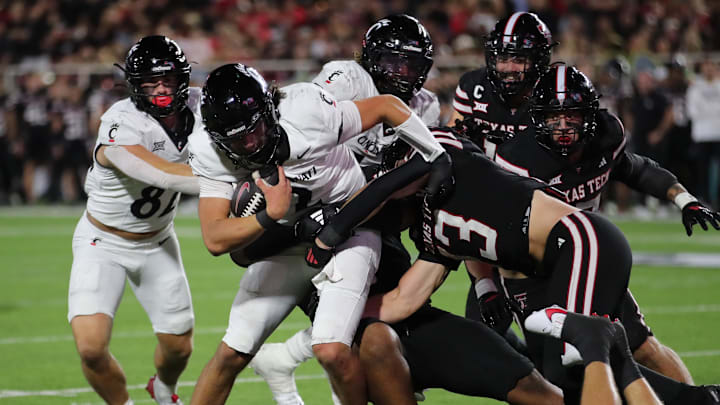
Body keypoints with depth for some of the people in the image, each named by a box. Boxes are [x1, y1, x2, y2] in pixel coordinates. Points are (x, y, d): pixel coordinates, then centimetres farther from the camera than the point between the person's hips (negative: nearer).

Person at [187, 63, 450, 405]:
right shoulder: (211, 155, -21)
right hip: (285, 245, 3)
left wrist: (437, 158, -5)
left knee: (330, 351, -21)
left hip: (347, 234, -3)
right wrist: (271, 214, -39)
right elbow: (215, 240, -24)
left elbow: (386, 106, -15)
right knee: (232, 353, 1)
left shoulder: (307, 114, -31)